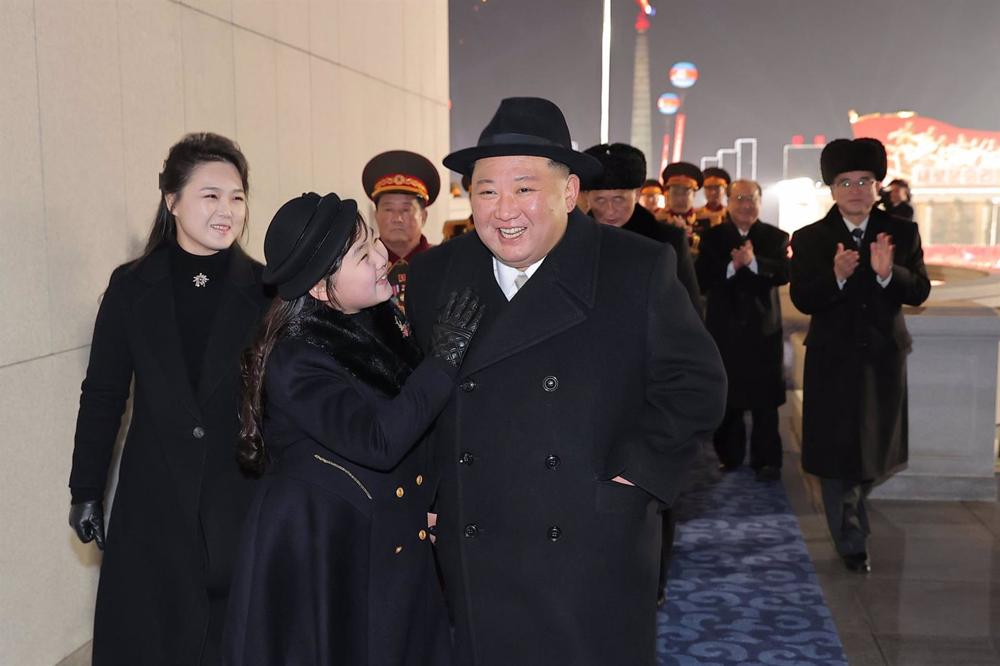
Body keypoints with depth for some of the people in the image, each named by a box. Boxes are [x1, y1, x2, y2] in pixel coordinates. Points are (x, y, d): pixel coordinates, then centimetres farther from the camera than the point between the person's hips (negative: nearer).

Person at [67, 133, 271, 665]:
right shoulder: (131, 287, 0)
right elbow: (102, 394, 4)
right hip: (155, 499, 1)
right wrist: (86, 491, 5)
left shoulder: (265, 290, -3)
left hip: (245, 497, 0)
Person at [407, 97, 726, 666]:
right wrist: (425, 487, 3)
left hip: (596, 556, -2)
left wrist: (634, 474, -12)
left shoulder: (640, 269, -5)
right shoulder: (437, 274, 5)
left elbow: (695, 384, -5)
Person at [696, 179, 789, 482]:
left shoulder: (775, 237, 3)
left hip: (763, 328, -1)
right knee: (726, 396, 9)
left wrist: (754, 262, -27)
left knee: (764, 399, 1)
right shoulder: (712, 237, 5)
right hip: (724, 327, 1)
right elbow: (701, 279, -6)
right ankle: (729, 455, 22)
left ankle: (766, 460, 8)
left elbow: (784, 273, -12)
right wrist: (731, 266, -20)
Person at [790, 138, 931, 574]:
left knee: (875, 445, 17)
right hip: (833, 359, -2)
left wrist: (888, 273, -27)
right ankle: (851, 543, 12)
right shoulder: (810, 239, -5)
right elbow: (802, 300, -12)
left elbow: (919, 292, -7)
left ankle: (853, 507, 45)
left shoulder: (902, 233, -1)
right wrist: (836, 276, -30)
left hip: (883, 357, 2)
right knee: (837, 452, 0)